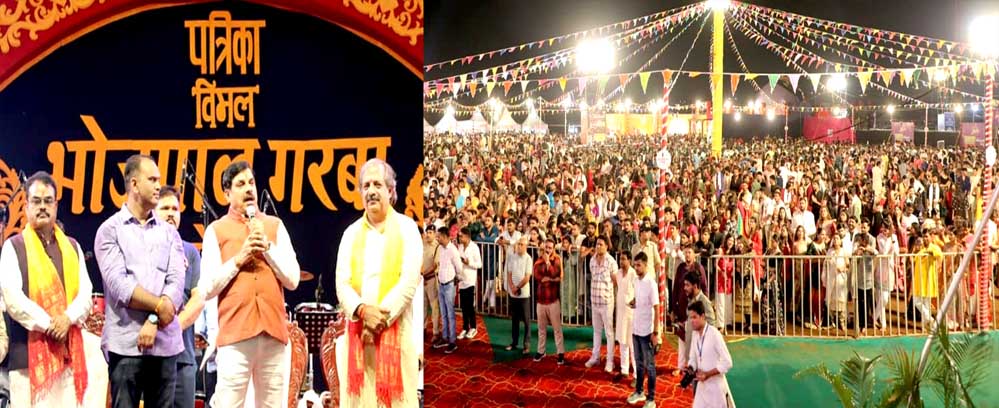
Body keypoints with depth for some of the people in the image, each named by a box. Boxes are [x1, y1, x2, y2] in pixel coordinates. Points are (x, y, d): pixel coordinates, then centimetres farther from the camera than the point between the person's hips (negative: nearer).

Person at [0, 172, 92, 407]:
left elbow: (85, 293, 8)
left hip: (67, 351, 4)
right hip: (28, 353, -4)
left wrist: (67, 319, -12)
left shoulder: (72, 247, 17)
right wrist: (48, 324, -14)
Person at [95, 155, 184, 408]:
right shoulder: (110, 230, 4)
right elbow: (118, 284, -8)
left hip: (165, 342, 3)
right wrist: (159, 305, -7)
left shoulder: (169, 232, 14)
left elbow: (176, 283, 2)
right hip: (125, 343, -3)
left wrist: (154, 321, -11)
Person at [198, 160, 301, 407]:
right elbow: (207, 289, 0)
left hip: (273, 331, 3)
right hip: (235, 331, -3)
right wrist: (238, 260, -9)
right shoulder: (216, 230, 7)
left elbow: (293, 280, 6)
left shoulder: (275, 226, 14)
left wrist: (268, 247, -4)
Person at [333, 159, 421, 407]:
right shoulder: (351, 233, 13)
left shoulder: (407, 228, 3)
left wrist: (382, 316, -13)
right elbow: (342, 283, 4)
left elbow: (409, 281, -7)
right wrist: (363, 311, -14)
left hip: (396, 331, -3)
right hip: (358, 331, 3)